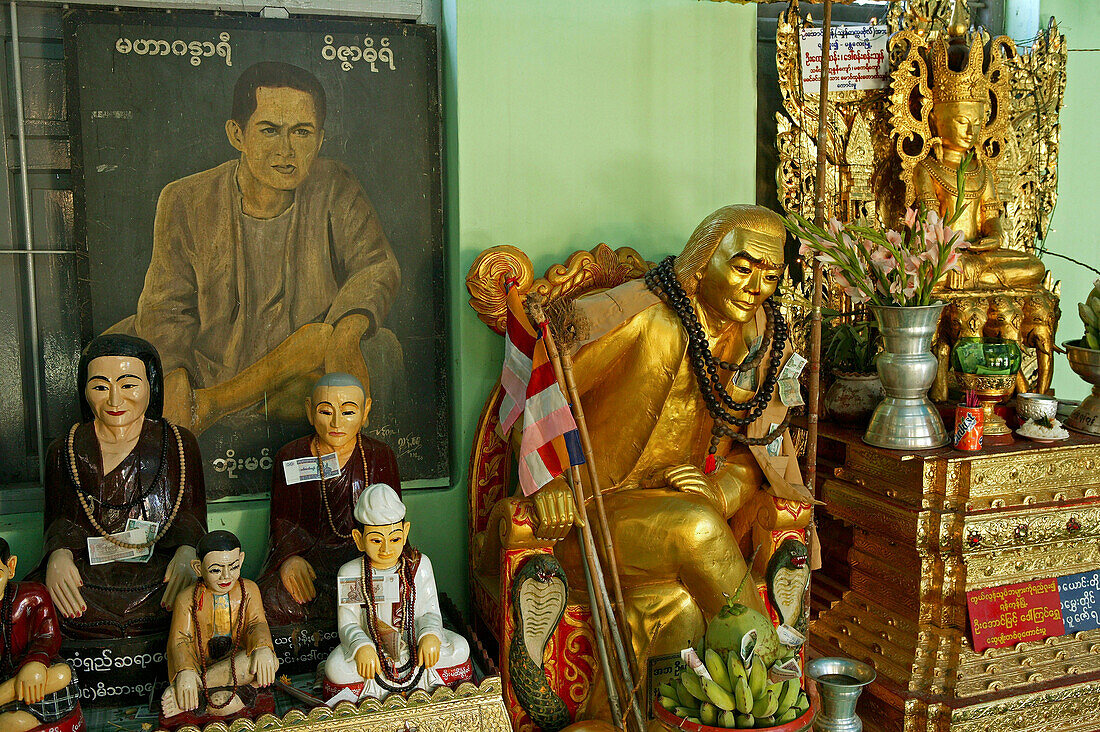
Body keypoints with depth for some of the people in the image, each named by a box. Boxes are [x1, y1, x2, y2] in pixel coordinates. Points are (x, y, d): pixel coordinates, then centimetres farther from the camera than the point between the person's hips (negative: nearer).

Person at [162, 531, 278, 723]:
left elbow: (257, 623, -5)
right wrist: (185, 672, -29)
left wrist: (263, 648, -31)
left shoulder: (248, 590, 4)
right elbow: (180, 639, -8)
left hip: (239, 666, 4)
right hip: (202, 666, -4)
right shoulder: (188, 599, -2)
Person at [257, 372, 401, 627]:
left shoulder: (380, 456, 3)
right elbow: (283, 520, 5)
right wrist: (290, 557, -17)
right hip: (307, 552, 0)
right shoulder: (291, 457, 3)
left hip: (362, 552, 0)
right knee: (275, 599, -28)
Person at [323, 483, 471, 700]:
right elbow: (348, 624, -7)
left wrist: (430, 635, -23)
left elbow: (430, 611, 0)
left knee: (459, 648, -20)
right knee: (337, 668, -29)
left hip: (414, 645, 2)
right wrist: (362, 648, -29)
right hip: (371, 645, -1)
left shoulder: (419, 565, -2)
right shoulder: (349, 574, -6)